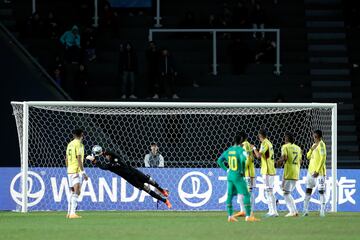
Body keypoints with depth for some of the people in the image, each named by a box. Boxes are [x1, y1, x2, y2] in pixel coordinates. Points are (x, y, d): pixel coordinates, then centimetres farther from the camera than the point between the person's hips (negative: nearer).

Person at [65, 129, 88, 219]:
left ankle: (69, 213, 18)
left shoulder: (70, 144, 13)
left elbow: (66, 159, 18)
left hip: (70, 171, 8)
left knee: (72, 192, 16)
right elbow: (79, 159, -16)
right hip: (77, 171, -8)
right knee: (76, 192, -13)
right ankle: (72, 213, -22)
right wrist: (83, 172, -16)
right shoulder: (78, 144, -10)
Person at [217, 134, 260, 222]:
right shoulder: (240, 150, -12)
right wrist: (242, 170, -16)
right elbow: (243, 159, -30)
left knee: (230, 195, 14)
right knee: (246, 195, -3)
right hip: (238, 176, -7)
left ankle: (230, 216, 15)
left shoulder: (228, 150, 8)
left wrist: (226, 169, 15)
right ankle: (248, 216, -9)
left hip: (230, 175, 7)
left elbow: (220, 160, 13)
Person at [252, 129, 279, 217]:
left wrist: (254, 148, -7)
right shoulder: (269, 143, 16)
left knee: (269, 191, -10)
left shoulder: (264, 143, -13)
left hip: (267, 170, -10)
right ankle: (271, 211, 17)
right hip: (271, 170, 10)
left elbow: (259, 155, -23)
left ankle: (274, 212, -13)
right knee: (268, 191, 14)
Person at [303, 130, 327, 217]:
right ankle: (305, 209, 12)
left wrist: (318, 171, -21)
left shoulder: (321, 144, -10)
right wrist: (311, 149, -1)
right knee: (308, 189, 9)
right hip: (311, 170, 9)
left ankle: (322, 211, -9)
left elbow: (323, 158, -17)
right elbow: (308, 156, 19)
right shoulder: (314, 144, 16)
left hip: (319, 172, -9)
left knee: (321, 190, -8)